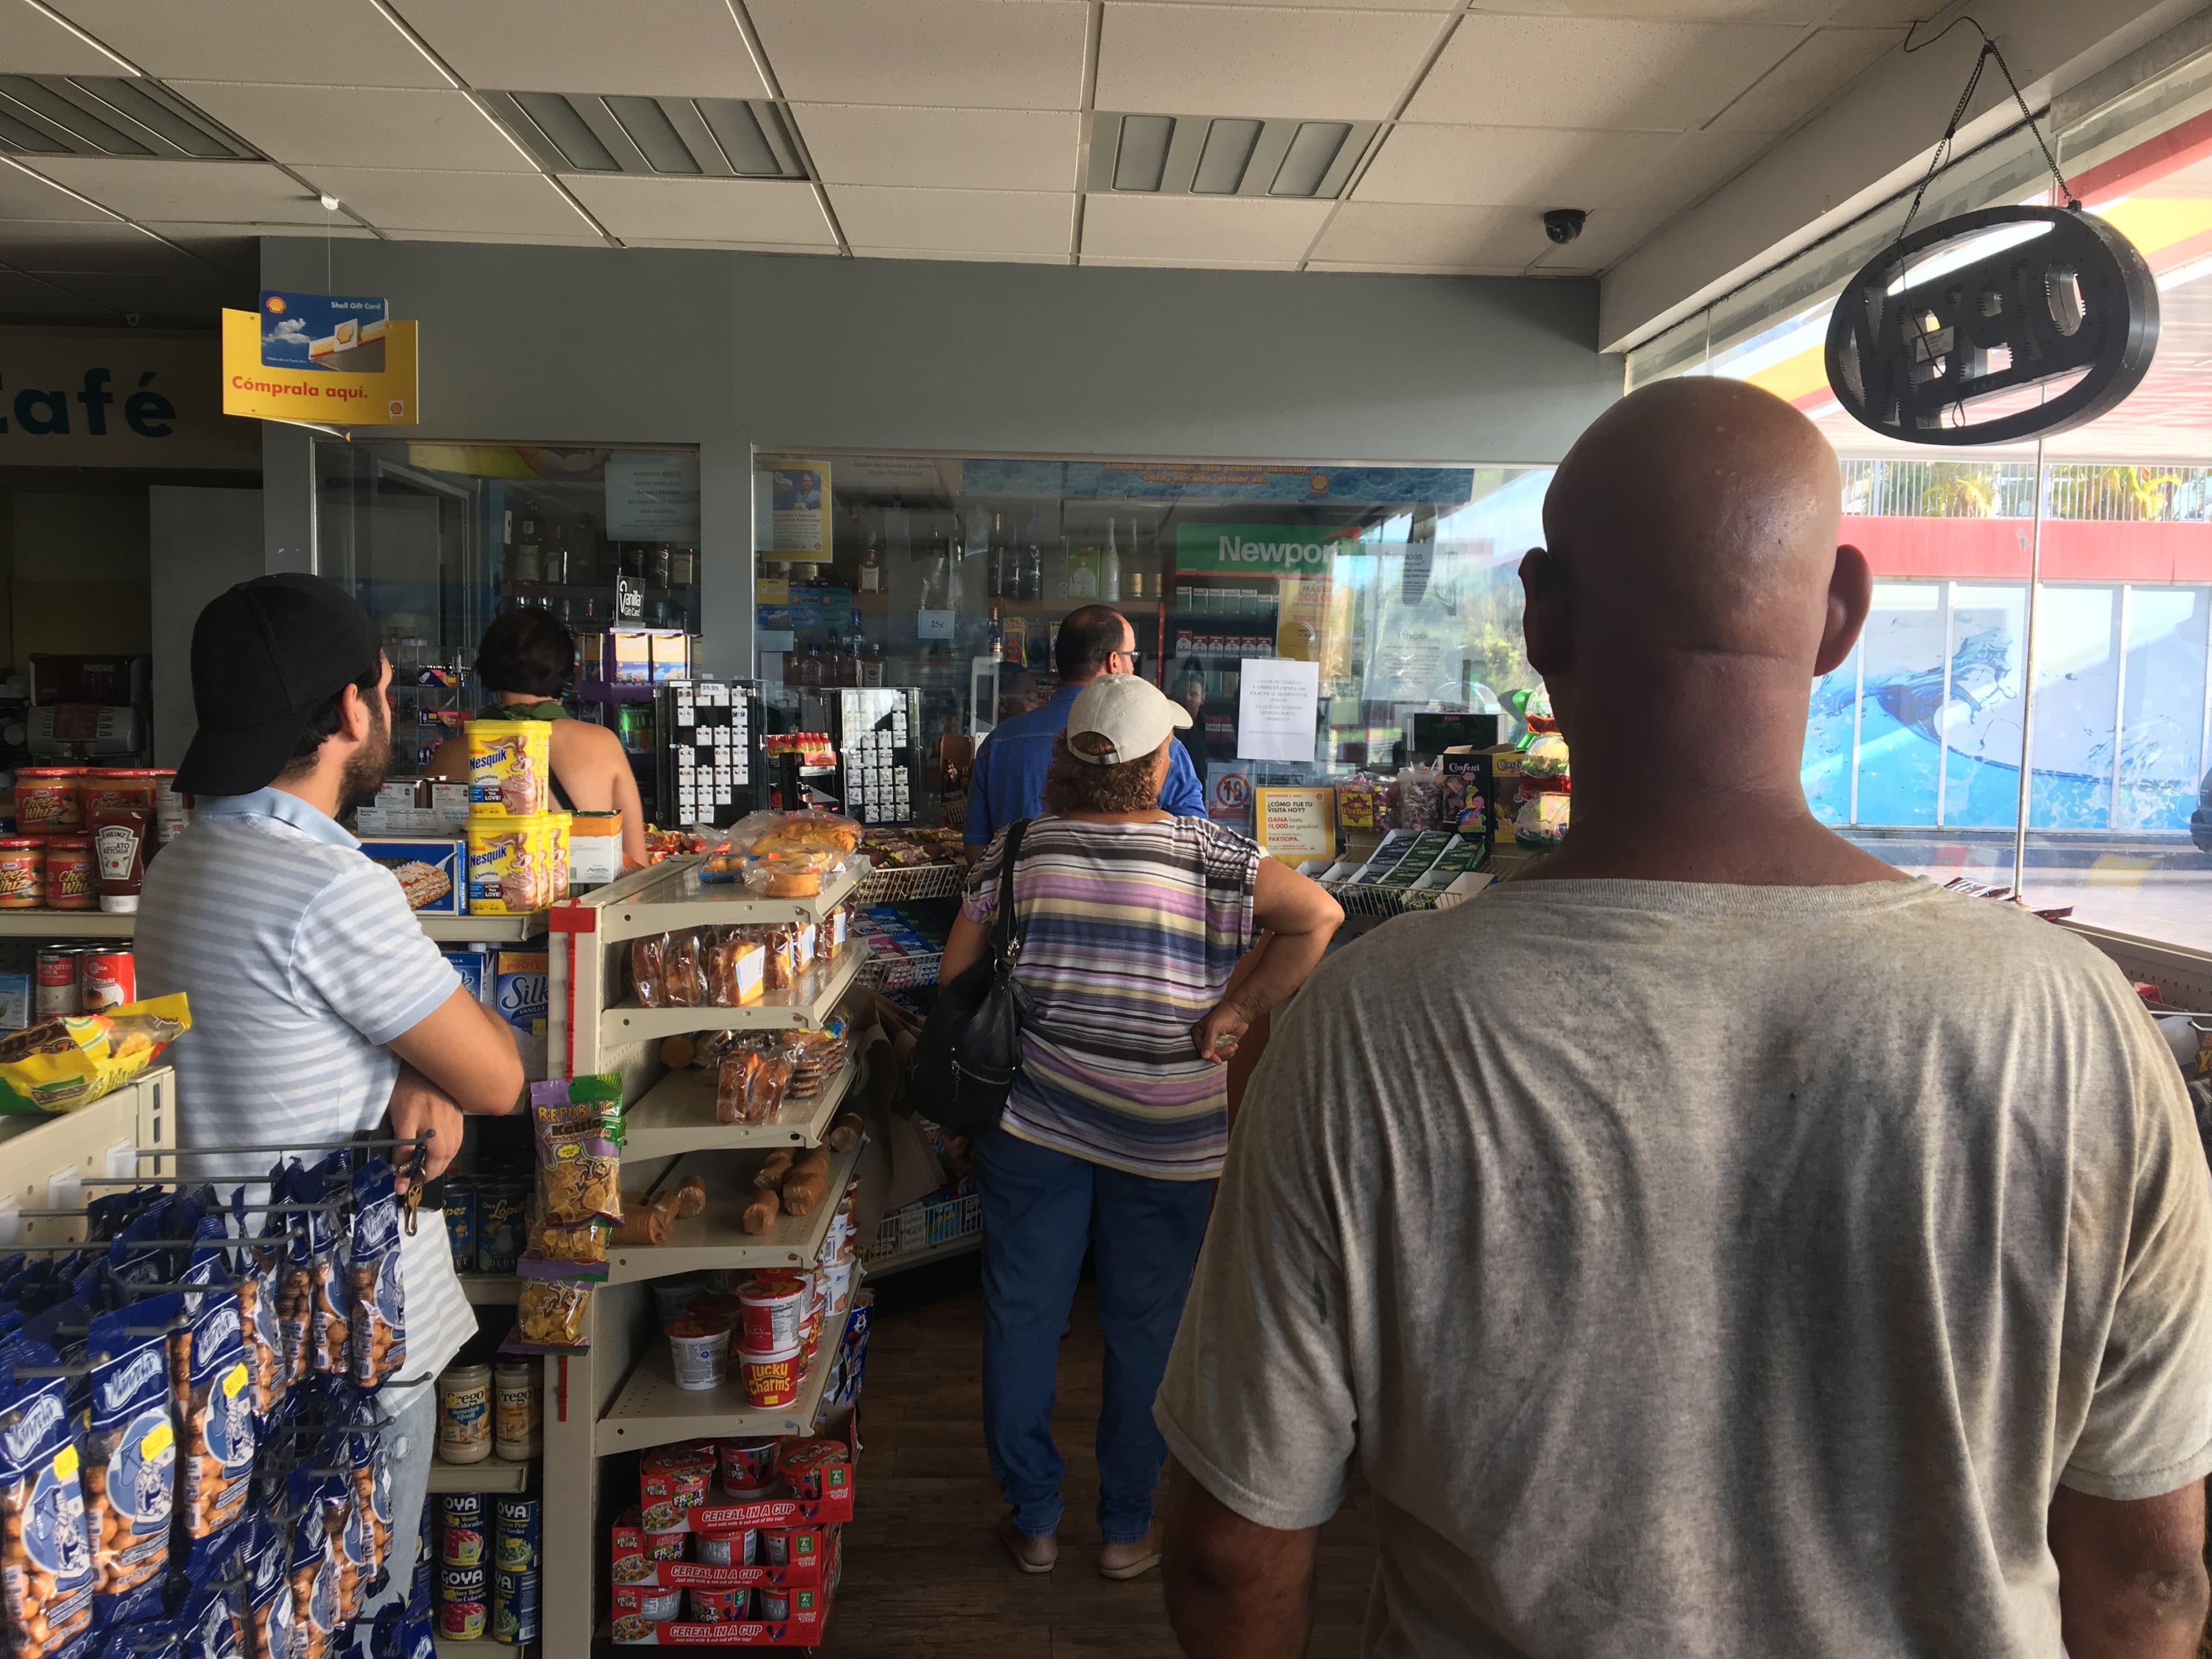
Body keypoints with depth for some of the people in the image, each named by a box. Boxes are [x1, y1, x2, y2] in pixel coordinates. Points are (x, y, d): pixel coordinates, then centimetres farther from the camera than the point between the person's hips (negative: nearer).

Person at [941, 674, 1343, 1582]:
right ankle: (1127, 1530, 28)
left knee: (1022, 1319, 15)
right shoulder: (1205, 852, -9)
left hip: (1031, 1122, 2)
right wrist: (1232, 1013, -14)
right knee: (1145, 1329, 14)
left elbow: (958, 979, 1)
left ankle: (1032, 1522, 28)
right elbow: (1319, 914, -19)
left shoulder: (1016, 850, -3)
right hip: (1165, 1134, -2)